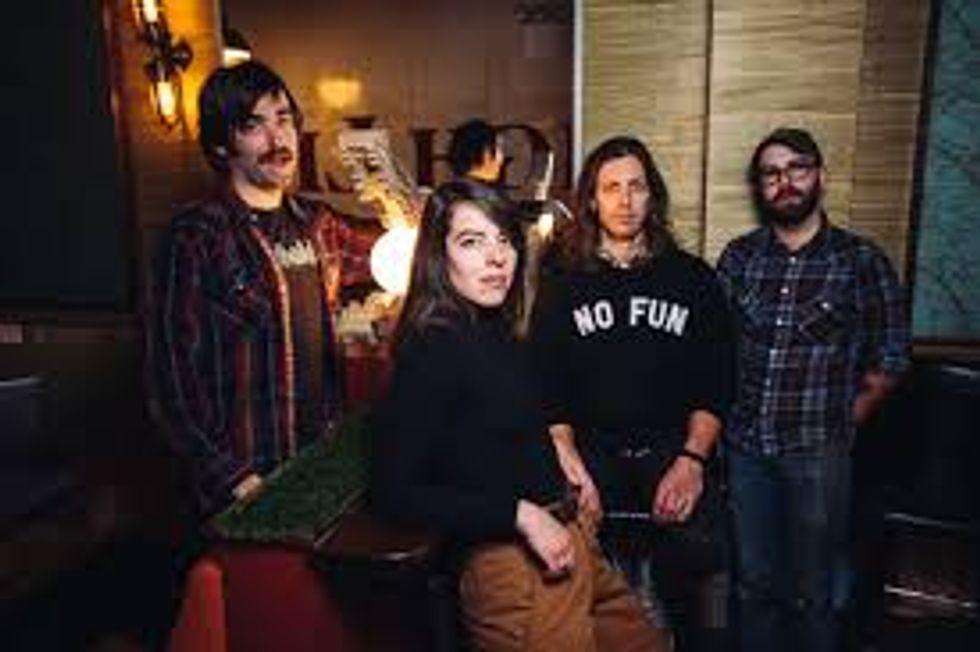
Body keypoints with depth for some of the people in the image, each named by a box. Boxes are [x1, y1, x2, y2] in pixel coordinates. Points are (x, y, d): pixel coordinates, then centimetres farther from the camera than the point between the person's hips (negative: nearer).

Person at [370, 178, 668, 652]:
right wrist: (519, 514, -22)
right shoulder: (431, 350, -19)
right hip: (514, 566, -8)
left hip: (564, 540, 9)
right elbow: (393, 492, -21)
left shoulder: (495, 333, 6)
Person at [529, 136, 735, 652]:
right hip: (593, 454, 0)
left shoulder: (693, 278, 7)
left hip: (675, 451, 1)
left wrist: (692, 459, -9)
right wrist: (570, 465, -11)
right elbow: (546, 384, 1)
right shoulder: (562, 281, 6)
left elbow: (715, 383, 4)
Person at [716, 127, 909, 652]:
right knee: (754, 584, 17)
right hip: (746, 447, 3)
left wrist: (839, 425, 0)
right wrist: (729, 417, 1)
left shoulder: (861, 261, -4)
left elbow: (888, 361, 2)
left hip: (818, 454, -2)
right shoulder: (739, 257, 4)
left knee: (810, 595, 11)